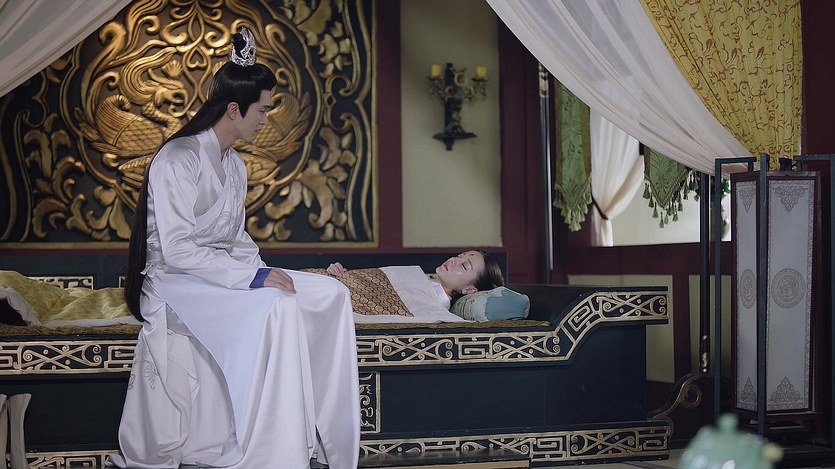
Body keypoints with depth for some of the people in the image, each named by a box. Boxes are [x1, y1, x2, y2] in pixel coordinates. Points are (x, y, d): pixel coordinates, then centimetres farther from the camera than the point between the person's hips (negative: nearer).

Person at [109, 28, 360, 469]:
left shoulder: (234, 165, 14)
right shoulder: (178, 160, -15)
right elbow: (177, 250, -23)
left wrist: (263, 271, 0)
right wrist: (253, 278, -24)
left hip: (224, 276, 9)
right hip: (176, 284, -9)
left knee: (330, 294, -9)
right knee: (278, 307, -34)